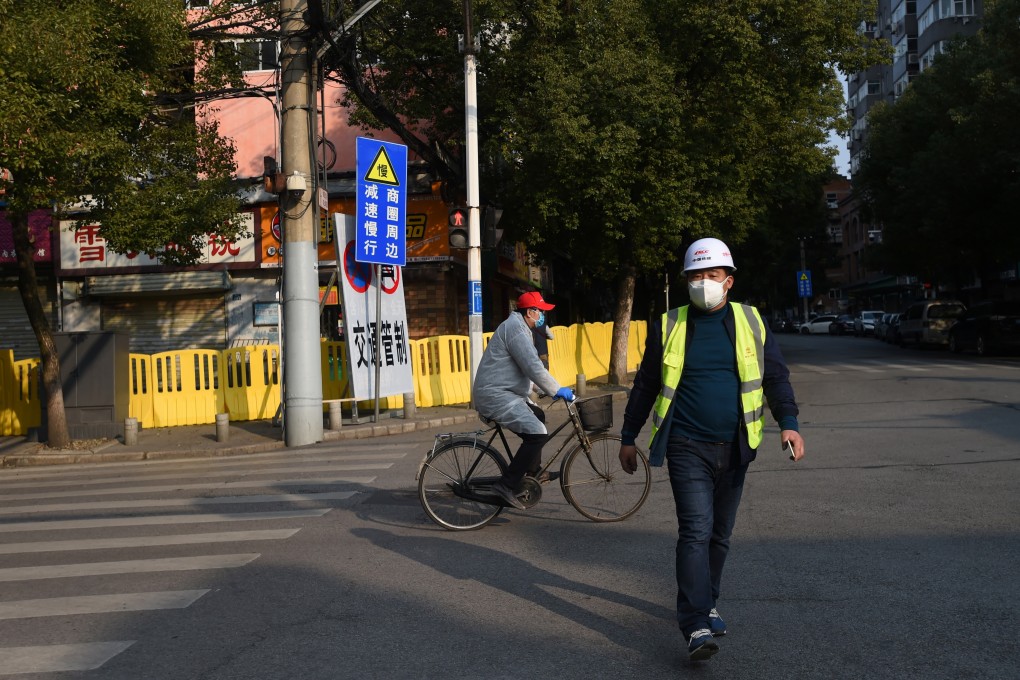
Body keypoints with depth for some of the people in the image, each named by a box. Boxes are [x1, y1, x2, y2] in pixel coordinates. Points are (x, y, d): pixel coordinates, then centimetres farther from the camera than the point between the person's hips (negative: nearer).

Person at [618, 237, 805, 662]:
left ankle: (705, 604, 32)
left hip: (734, 449, 3)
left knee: (720, 533, 13)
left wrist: (788, 422, -11)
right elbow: (645, 385, 7)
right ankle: (696, 626, -13)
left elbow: (775, 376, 5)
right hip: (687, 448, -3)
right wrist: (628, 438, 10)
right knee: (695, 531, -13)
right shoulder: (668, 327, 1)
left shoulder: (751, 323, 4)